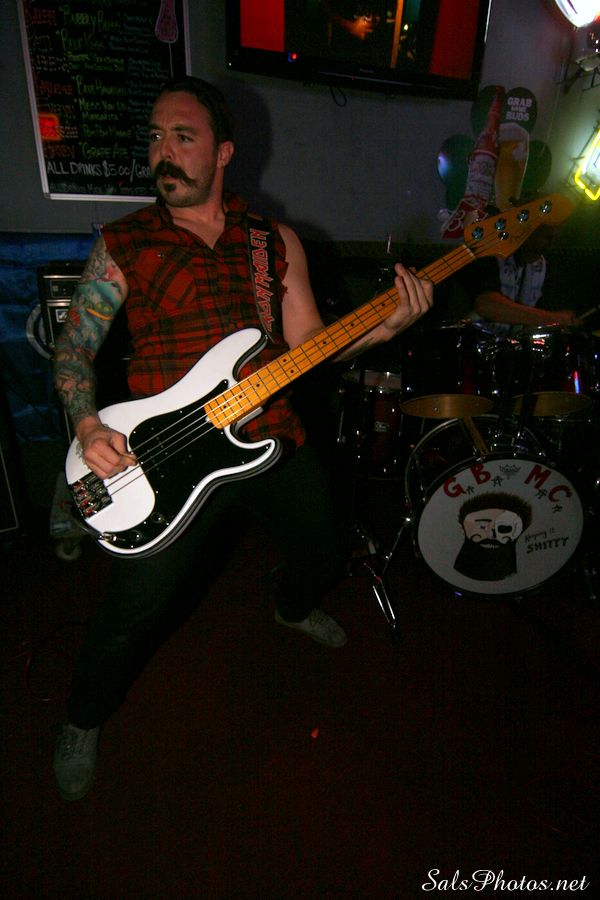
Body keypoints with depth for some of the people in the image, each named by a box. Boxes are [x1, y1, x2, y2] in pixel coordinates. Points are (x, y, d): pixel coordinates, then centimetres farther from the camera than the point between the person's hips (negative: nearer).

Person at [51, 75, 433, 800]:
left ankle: (292, 607, 59)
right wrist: (86, 426, -17)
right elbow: (74, 344, 0)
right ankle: (82, 722, 33)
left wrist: (385, 325, -10)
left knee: (323, 554, 20)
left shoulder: (275, 241, 8)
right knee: (132, 613, -2)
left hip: (273, 440, 4)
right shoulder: (122, 244, 0)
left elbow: (308, 344, 6)